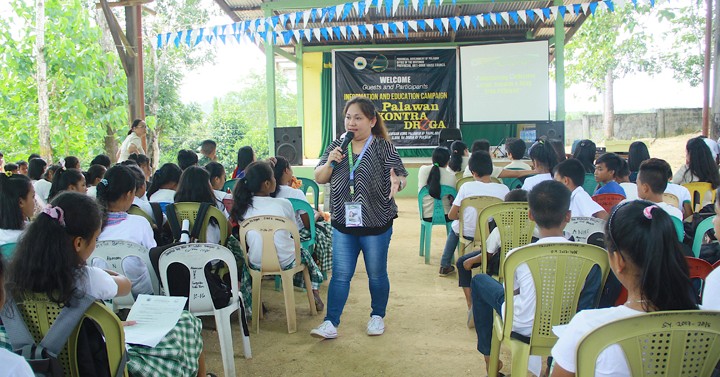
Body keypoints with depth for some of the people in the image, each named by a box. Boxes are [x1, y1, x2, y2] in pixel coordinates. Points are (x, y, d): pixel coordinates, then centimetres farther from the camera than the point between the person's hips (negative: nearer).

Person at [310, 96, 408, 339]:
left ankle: (378, 316, 31)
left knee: (376, 274, 12)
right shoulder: (337, 146, 5)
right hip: (343, 224, 3)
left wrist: (397, 182, -34)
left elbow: (401, 177, -10)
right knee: (340, 275, 5)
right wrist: (329, 163, -14)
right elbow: (319, 179, 6)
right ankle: (331, 323, 9)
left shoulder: (383, 147, -6)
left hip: (376, 225, -2)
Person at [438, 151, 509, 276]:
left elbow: (451, 215, -13)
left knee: (455, 226, 34)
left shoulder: (466, 187, -18)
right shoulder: (504, 189, -15)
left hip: (468, 233, 0)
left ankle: (445, 265, 38)